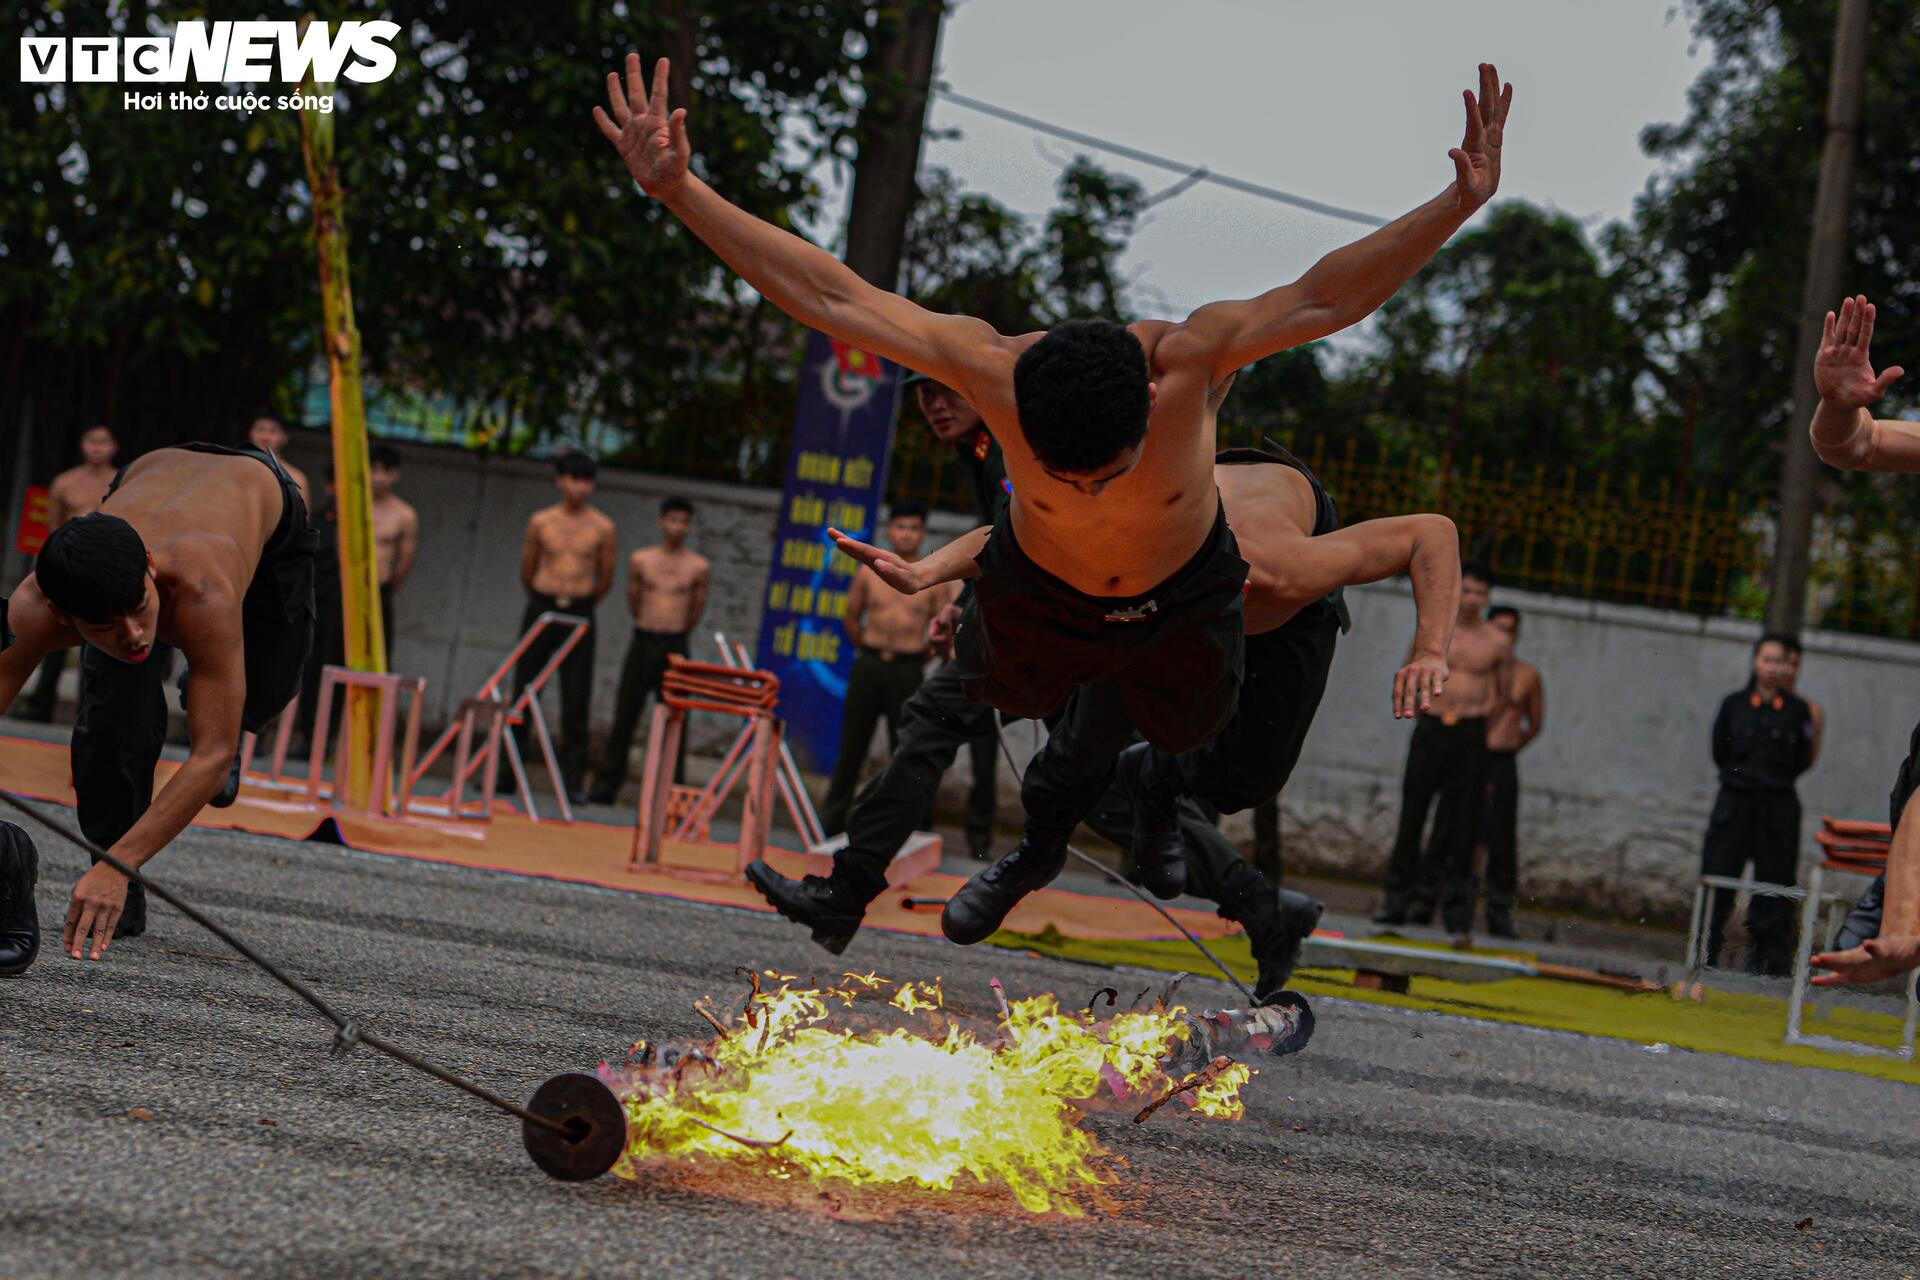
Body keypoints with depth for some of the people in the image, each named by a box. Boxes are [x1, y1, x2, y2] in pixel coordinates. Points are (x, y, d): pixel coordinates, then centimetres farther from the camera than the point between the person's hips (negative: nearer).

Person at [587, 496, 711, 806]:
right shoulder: (640, 560, 3)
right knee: (625, 716, 3)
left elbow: (696, 612, 11)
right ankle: (606, 786, 7)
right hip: (642, 641, 1)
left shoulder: (699, 567, 0)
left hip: (675, 645, -1)